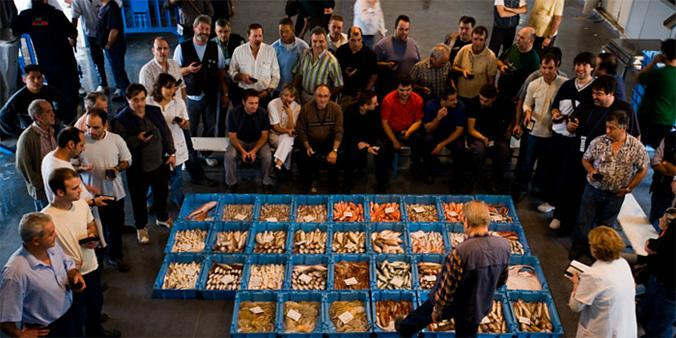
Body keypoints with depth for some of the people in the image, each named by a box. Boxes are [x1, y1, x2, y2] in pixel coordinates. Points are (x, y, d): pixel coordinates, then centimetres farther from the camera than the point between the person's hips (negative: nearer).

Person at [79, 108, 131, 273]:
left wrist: (118, 168, -16)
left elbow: (127, 160, 4)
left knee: (115, 227, 19)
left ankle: (115, 256, 40)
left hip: (114, 193, 2)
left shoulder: (116, 139, -9)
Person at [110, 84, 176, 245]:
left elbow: (166, 132, 6)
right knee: (139, 199, 13)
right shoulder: (120, 120, -19)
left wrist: (171, 153, 3)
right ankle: (141, 227, 36)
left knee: (162, 192, 24)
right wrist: (137, 139, -31)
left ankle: (162, 217, 51)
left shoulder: (155, 111, -2)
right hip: (138, 168, -5)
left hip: (160, 163, 5)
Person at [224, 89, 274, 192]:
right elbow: (232, 136, -11)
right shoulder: (233, 113, -17)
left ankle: (267, 182, -6)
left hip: (258, 141, 0)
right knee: (229, 156, -28)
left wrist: (254, 150, -24)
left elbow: (264, 135, -10)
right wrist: (242, 151, -25)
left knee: (267, 156, -29)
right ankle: (231, 183, -7)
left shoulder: (263, 113, -17)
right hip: (239, 141, 0)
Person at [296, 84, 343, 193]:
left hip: (329, 142, 0)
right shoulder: (306, 108, -6)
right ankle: (308, 187, 2)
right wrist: (307, 147, -14)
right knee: (306, 158, -27)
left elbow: (339, 131, -11)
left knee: (336, 158, -27)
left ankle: (334, 189, -2)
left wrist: (334, 150, -24)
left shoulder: (336, 108, -7)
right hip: (311, 142, 0)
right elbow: (301, 131, -1)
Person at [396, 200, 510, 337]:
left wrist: (437, 309, -7)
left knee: (424, 314, 27)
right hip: (479, 306, 4)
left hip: (452, 304, -4)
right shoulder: (504, 245, -19)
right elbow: (502, 280, -2)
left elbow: (447, 287, -25)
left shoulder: (462, 252, -37)